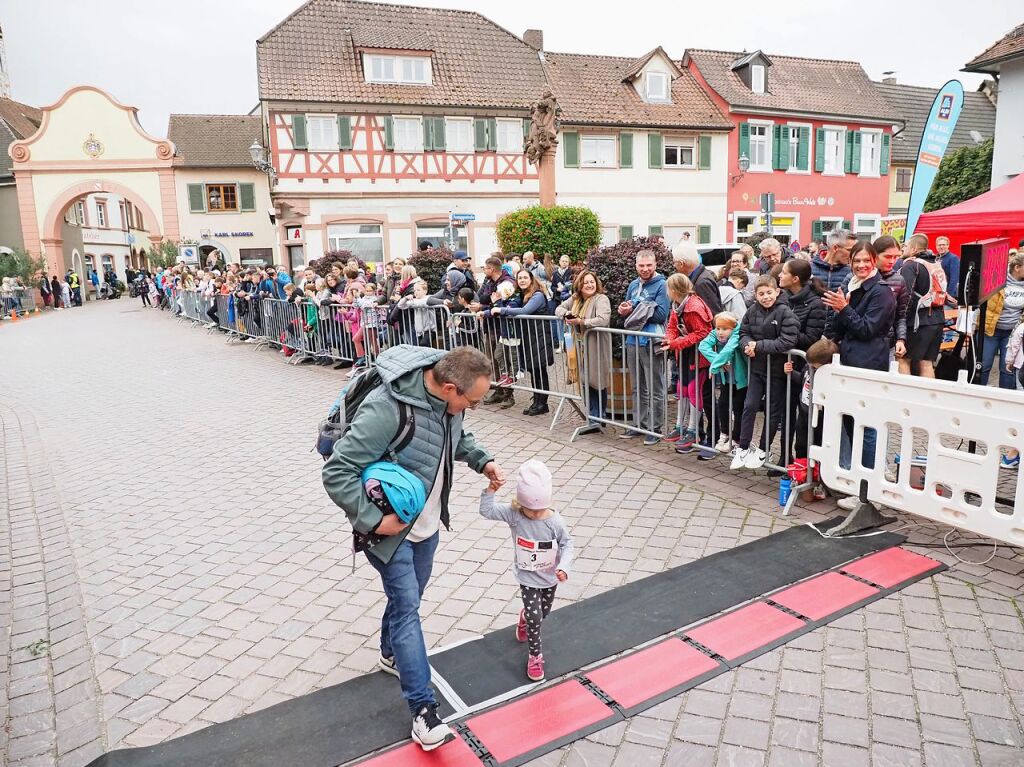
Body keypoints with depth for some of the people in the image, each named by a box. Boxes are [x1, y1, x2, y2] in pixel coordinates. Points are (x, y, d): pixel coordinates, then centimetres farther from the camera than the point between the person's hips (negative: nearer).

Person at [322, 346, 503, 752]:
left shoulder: (447, 398, -10)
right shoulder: (386, 410, -35)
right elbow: (336, 473, -31)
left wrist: (483, 461, -3)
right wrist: (373, 520, -29)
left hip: (427, 525, 8)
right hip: (389, 528, -7)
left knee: (408, 597, 24)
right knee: (407, 608, -5)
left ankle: (391, 654, 49)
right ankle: (424, 711, 4)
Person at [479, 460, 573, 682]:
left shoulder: (555, 521, -21)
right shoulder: (514, 514, -20)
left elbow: (567, 544, -8)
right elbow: (487, 511, -16)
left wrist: (564, 567, -21)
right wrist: (491, 490, -30)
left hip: (550, 577, 2)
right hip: (528, 578, -2)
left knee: (543, 612, 22)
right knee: (535, 619, -4)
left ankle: (525, 617, 57)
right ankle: (535, 656, 19)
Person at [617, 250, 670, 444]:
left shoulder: (661, 285, -9)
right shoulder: (633, 285, 12)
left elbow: (661, 314, -18)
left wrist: (634, 309, -16)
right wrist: (624, 310, -5)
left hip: (651, 343, -7)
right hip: (633, 341, 7)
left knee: (655, 390, 3)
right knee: (638, 388, 16)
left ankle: (655, 428, 12)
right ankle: (639, 424, 27)